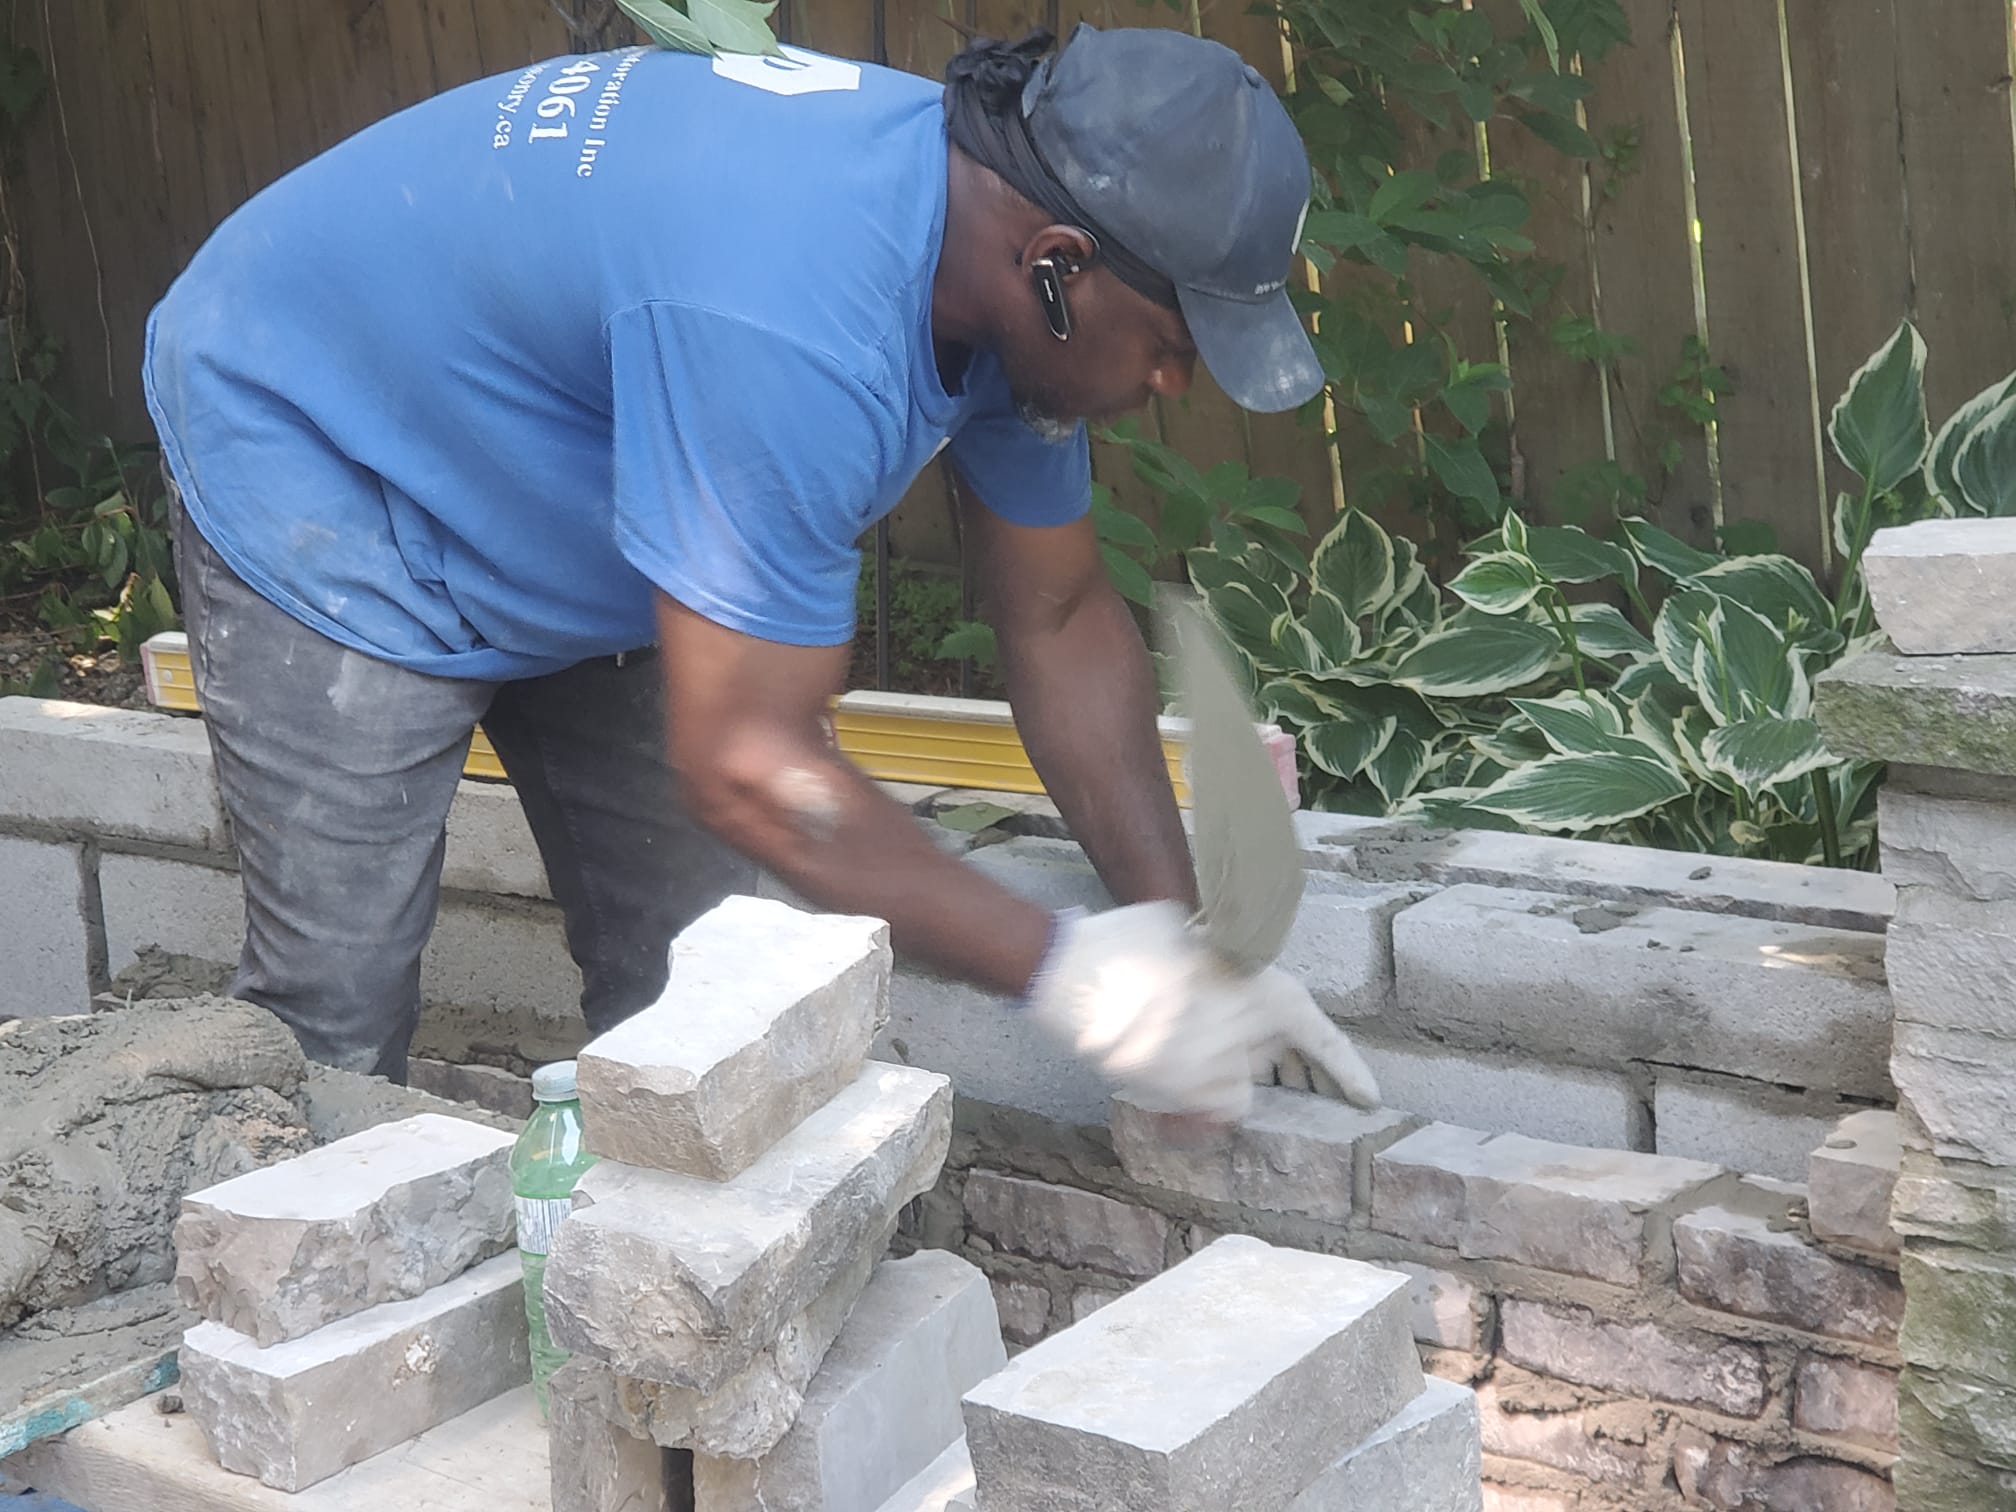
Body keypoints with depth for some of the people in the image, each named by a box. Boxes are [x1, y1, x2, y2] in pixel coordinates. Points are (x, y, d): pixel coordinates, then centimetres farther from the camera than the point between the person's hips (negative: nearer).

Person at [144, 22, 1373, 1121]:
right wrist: (1075, 977, -32)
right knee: (337, 1030, -8)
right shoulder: (791, 333, -41)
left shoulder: (1003, 239, -13)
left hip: (562, 528, 8)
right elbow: (742, 764, -37)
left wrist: (1177, 936, -11)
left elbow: (1063, 621, -3)